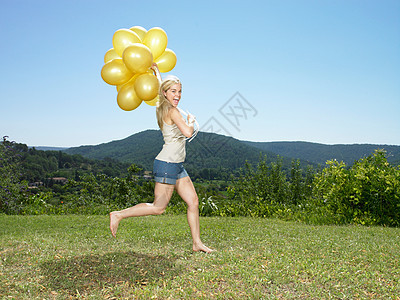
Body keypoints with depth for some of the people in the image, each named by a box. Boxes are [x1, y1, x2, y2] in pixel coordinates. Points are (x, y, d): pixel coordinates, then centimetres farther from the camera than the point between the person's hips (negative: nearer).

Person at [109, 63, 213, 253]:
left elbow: (161, 87, 32)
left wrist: (157, 71, 39)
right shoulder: (172, 111, -13)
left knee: (193, 201, 6)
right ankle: (119, 215, 10)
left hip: (177, 166, 9)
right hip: (167, 164, -9)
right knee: (158, 207, -1)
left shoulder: (162, 108, 13)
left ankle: (197, 243, 12)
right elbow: (187, 132, -24)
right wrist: (191, 121, -5)